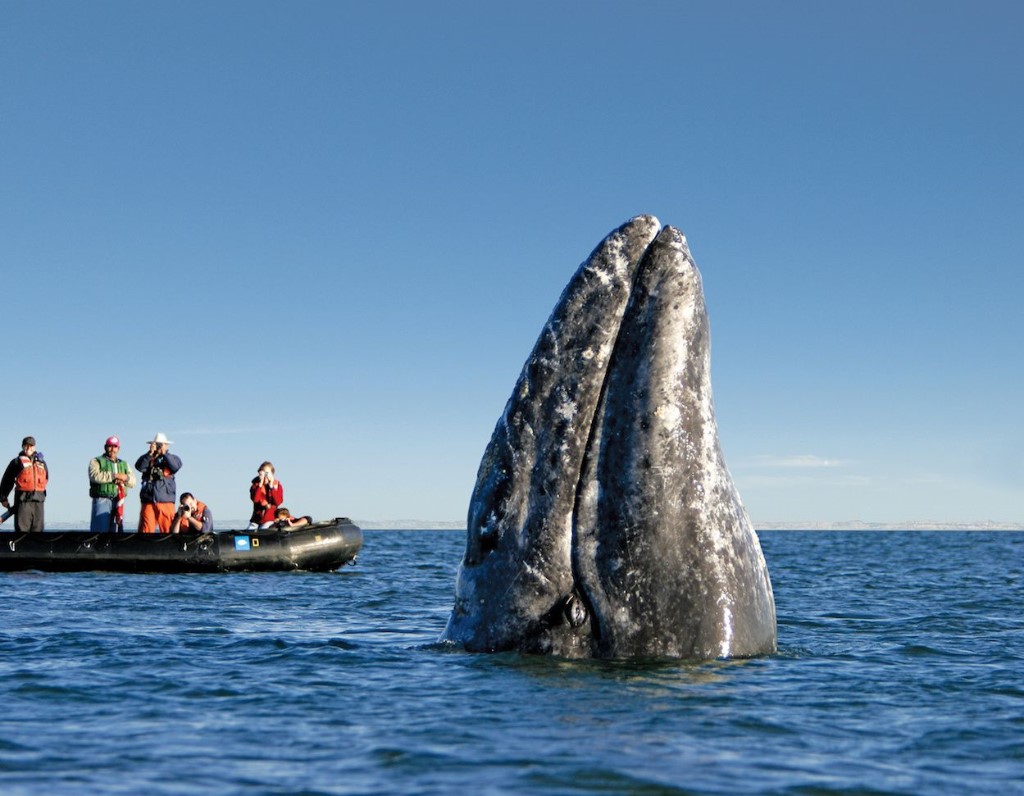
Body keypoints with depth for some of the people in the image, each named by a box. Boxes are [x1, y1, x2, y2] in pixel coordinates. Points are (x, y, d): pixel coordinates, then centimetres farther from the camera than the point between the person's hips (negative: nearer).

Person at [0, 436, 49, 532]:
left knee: (37, 528, 5)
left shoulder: (42, 463, 15)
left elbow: (46, 479, 24)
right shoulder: (17, 461, 3)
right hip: (23, 499, -4)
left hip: (38, 500, 4)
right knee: (22, 528, -8)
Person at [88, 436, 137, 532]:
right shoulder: (96, 461, 7)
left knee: (118, 530, 5)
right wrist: (114, 476, -12)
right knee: (100, 531, -12)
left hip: (118, 503, 5)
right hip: (102, 500, -5)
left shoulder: (124, 464, 22)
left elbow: (133, 482, 11)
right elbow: (95, 475, -14)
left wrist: (125, 478, -11)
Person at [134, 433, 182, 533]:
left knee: (168, 530, -5)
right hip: (148, 501, 1)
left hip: (166, 502, -1)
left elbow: (176, 466, -8)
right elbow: (139, 467, -6)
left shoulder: (171, 458, 13)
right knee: (145, 529, -5)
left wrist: (164, 453, -11)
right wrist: (150, 453, -12)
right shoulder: (147, 458, 14)